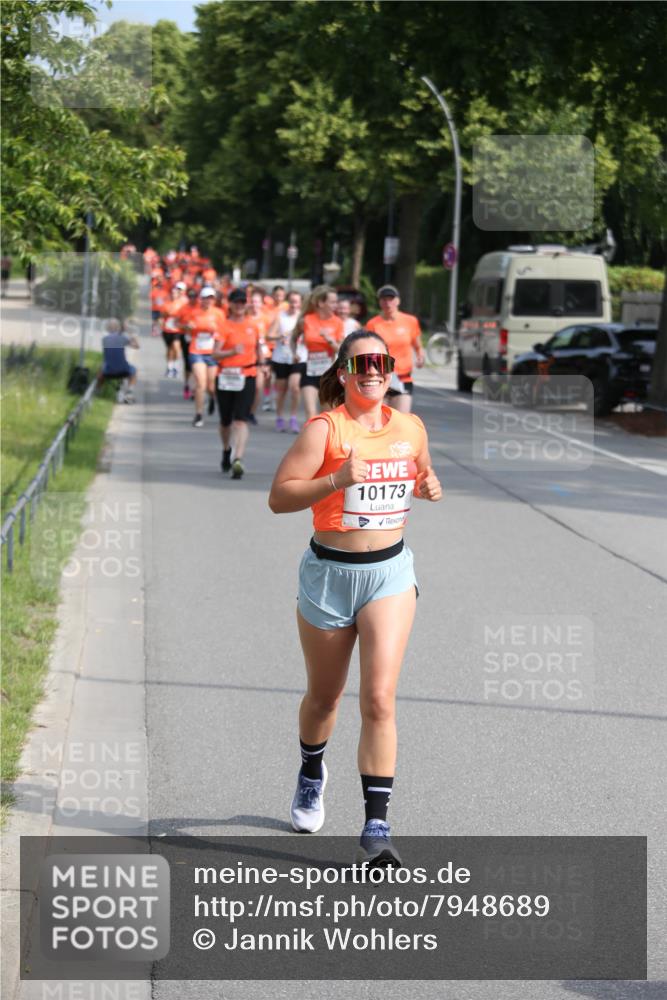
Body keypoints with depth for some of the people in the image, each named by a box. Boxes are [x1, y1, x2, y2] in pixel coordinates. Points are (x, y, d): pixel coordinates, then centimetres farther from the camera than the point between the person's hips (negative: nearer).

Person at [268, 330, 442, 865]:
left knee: (380, 699, -12)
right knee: (325, 696, 16)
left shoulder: (410, 428, 3)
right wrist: (336, 480, -28)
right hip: (329, 573, -1)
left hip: (390, 572, 2)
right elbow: (278, 497, -15)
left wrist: (430, 487, -1)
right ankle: (312, 773, 49)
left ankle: (377, 826, -11)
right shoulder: (324, 429, -11)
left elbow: (423, 475, 23)